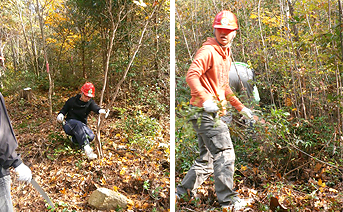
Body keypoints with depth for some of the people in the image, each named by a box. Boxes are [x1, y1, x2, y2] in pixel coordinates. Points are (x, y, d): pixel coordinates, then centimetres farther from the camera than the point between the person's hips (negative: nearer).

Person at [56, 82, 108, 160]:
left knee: (91, 136, -28)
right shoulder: (72, 100, -4)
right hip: (69, 124, -2)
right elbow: (64, 110, 11)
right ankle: (86, 148, -50)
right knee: (78, 124, -38)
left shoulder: (90, 103, -5)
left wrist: (102, 111, -55)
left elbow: (95, 107, -30)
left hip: (81, 125, 2)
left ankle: (75, 139, 2)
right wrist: (60, 115, -14)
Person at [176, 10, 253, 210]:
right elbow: (191, 75, -22)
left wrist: (240, 107, 25)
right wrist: (205, 99, -31)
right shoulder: (208, 51, -9)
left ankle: (182, 193, 25)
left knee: (207, 160, 15)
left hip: (213, 113, 10)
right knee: (225, 155, -5)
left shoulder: (226, 53, 21)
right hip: (205, 112, -10)